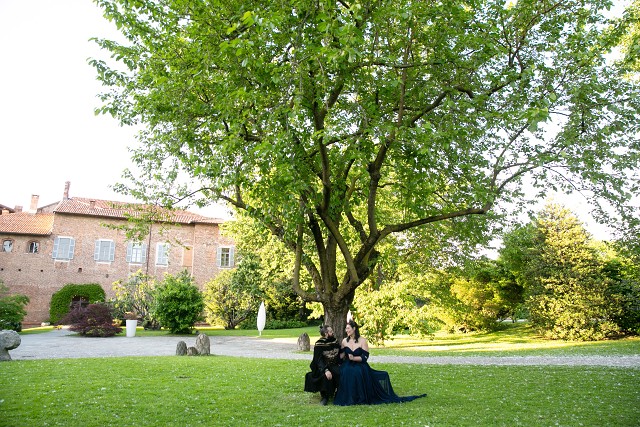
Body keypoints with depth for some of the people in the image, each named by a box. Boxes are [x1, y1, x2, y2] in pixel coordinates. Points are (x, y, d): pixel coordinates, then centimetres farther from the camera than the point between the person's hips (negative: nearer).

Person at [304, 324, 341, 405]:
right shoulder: (319, 344, -12)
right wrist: (326, 370, -34)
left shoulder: (334, 341, 4)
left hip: (334, 365, 4)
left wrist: (340, 365, -5)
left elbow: (339, 354, 12)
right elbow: (318, 360, -19)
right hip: (322, 366, -4)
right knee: (326, 376, -36)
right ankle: (325, 397, -16)